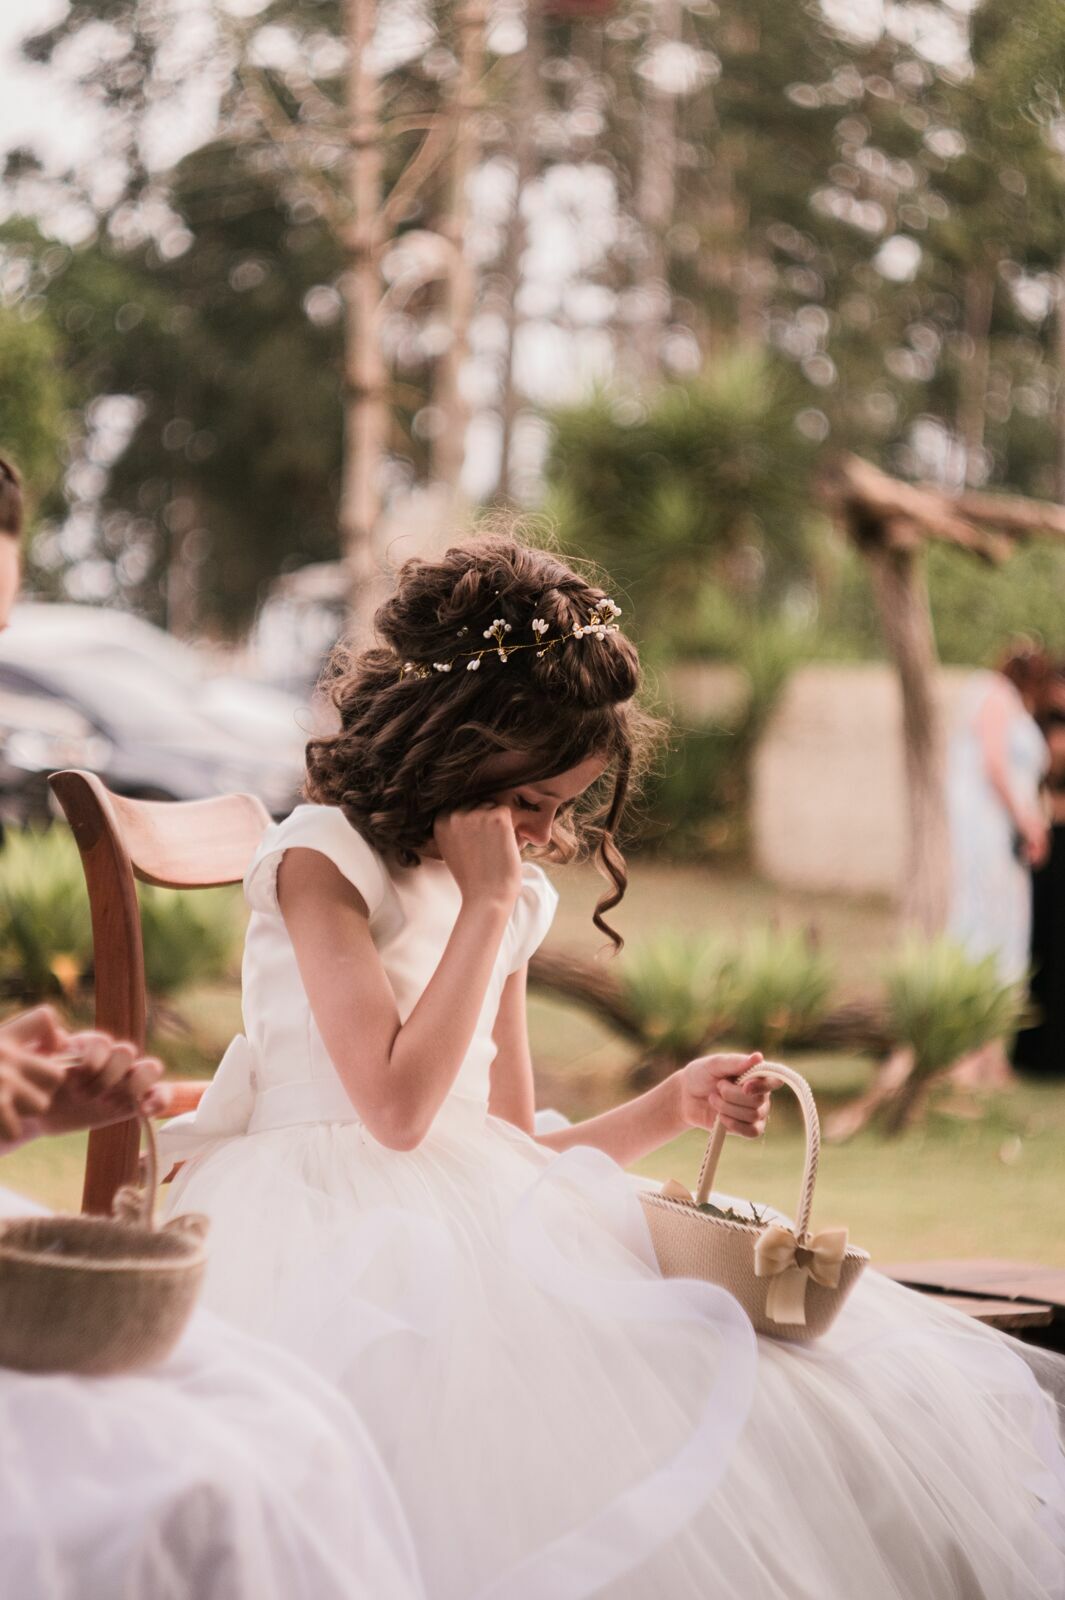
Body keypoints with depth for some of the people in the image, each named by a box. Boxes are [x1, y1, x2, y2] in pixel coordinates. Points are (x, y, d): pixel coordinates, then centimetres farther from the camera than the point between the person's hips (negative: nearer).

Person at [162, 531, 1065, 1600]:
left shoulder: (513, 901, 17)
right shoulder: (322, 855, -5)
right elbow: (398, 1108, -17)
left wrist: (674, 1106, 5)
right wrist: (486, 905, -11)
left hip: (487, 1222, 7)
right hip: (335, 1222, -7)